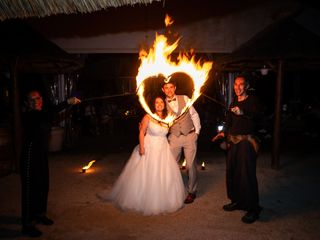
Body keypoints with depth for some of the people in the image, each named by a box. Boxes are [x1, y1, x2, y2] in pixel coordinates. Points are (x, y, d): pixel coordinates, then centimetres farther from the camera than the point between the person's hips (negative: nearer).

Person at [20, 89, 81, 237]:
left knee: (43, 185, 16)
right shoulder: (28, 116, -21)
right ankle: (27, 224, 9)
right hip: (30, 156, -8)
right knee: (30, 188, -2)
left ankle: (40, 214, 34)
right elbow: (48, 113, -35)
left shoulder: (42, 114, 9)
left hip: (42, 155, 8)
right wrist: (67, 102, -42)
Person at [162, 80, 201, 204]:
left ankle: (191, 191, 21)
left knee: (191, 165, 3)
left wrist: (197, 131, 2)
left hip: (190, 135, 0)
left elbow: (194, 114, 6)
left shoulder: (184, 98, 4)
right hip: (174, 137, 1)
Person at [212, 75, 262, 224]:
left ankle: (253, 209, 3)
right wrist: (224, 133, 11)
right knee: (232, 172, 11)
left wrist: (243, 113, -36)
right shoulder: (233, 103, 18)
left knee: (247, 174, -8)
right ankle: (237, 201, 26)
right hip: (233, 141, 7)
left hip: (247, 141, -7)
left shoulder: (252, 101, -2)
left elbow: (256, 117, -20)